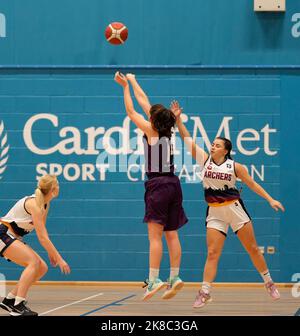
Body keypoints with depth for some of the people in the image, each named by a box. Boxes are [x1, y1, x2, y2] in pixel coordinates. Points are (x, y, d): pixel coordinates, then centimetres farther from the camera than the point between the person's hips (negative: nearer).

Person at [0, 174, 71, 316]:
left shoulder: (45, 204, 6)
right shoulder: (34, 204, -23)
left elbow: (42, 230, 20)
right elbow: (42, 237, -26)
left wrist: (50, 252, 17)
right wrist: (59, 259, -24)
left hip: (14, 238, 10)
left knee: (42, 268, 2)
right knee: (34, 262, -25)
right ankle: (18, 306, -30)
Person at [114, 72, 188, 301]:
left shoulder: (151, 130, -7)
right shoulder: (166, 130, 10)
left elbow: (131, 112, 5)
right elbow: (144, 102, 20)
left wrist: (126, 87, 15)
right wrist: (133, 82, 29)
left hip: (157, 184, -7)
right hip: (173, 182, 7)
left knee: (155, 236, -9)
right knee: (171, 235, 8)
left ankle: (154, 280, -14)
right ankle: (175, 277, 5)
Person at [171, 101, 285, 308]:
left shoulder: (235, 166, -5)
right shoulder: (204, 159, 0)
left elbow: (252, 184, 3)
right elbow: (187, 139, 0)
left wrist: (270, 199, -1)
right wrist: (178, 119, -6)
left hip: (235, 209, -1)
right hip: (215, 213, 1)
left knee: (252, 248, 5)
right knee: (212, 253, -6)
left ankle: (269, 283, 19)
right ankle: (205, 293, -7)